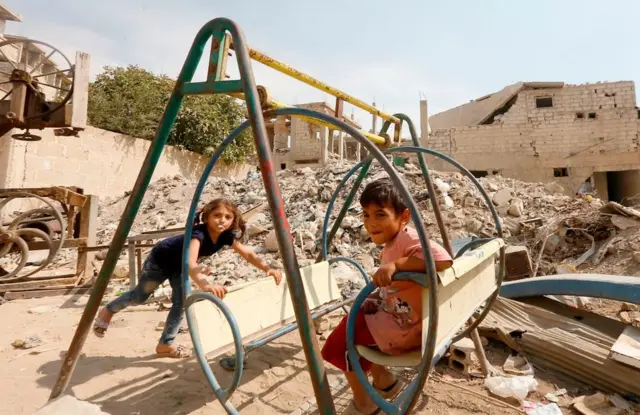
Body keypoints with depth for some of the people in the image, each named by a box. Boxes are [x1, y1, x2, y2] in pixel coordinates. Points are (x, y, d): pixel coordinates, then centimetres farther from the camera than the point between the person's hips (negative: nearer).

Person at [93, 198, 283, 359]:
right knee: (139, 296, 14)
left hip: (179, 266, 6)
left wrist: (267, 268, -38)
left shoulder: (226, 236, -24)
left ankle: (165, 345, 15)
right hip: (160, 260, -5)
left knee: (181, 302, -2)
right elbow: (190, 262, -61)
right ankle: (108, 310, 44)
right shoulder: (199, 233, -44)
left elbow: (248, 254, -22)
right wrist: (204, 283, -79)